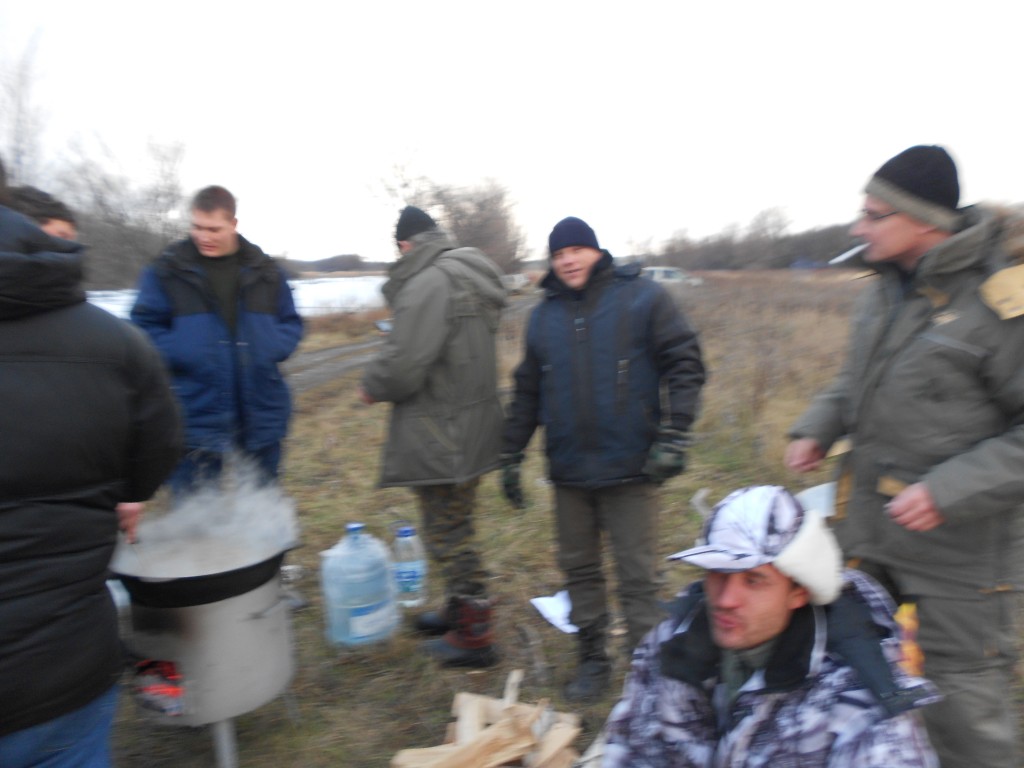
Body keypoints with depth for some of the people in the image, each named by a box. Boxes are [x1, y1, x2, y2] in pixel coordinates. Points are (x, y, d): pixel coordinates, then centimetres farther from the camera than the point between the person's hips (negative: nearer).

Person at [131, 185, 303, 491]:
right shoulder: (167, 271, -1)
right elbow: (143, 327, 0)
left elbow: (291, 322, 12)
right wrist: (183, 354, -17)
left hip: (261, 419, 3)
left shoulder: (265, 271, 6)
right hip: (196, 421, -2)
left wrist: (271, 349, -8)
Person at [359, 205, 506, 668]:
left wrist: (373, 387, -4)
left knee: (449, 534, 2)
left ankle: (474, 637, 15)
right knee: (455, 526, 22)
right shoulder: (471, 276, 13)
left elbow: (404, 364, -25)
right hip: (472, 424, 10)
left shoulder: (427, 282, -19)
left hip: (441, 436, -10)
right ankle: (461, 610, 38)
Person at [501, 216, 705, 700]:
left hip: (629, 468, -4)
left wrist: (673, 438, -13)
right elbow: (527, 391, 15)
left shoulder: (641, 298, -3)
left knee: (638, 575, 3)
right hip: (569, 471, 5)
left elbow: (685, 366, -5)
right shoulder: (544, 315, 10)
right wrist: (511, 455, 14)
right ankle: (593, 659, 32)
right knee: (579, 569, 14)